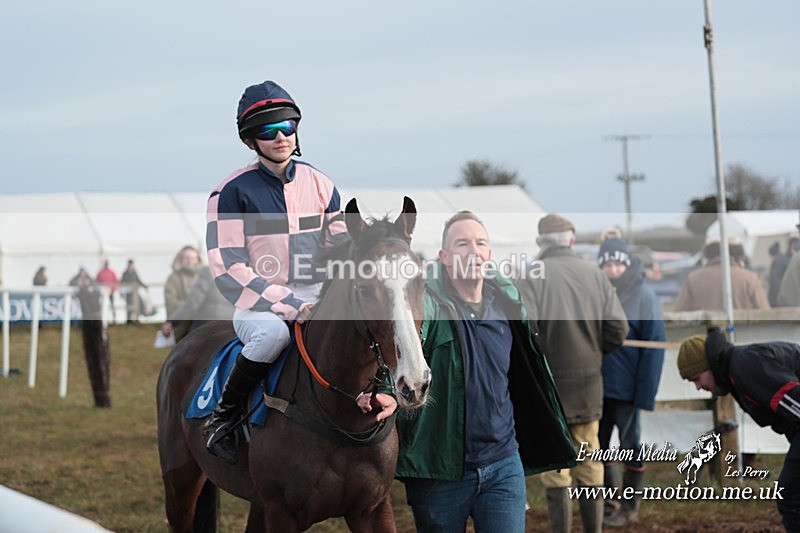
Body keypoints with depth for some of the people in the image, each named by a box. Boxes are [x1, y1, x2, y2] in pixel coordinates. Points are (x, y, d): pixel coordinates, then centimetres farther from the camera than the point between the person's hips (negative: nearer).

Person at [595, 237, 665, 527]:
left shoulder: (644, 297, -9)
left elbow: (654, 347, -11)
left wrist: (645, 391, -16)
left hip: (626, 388, -5)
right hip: (596, 386, 5)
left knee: (630, 444, 5)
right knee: (598, 445, 12)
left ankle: (630, 508, 14)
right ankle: (609, 503, 25)